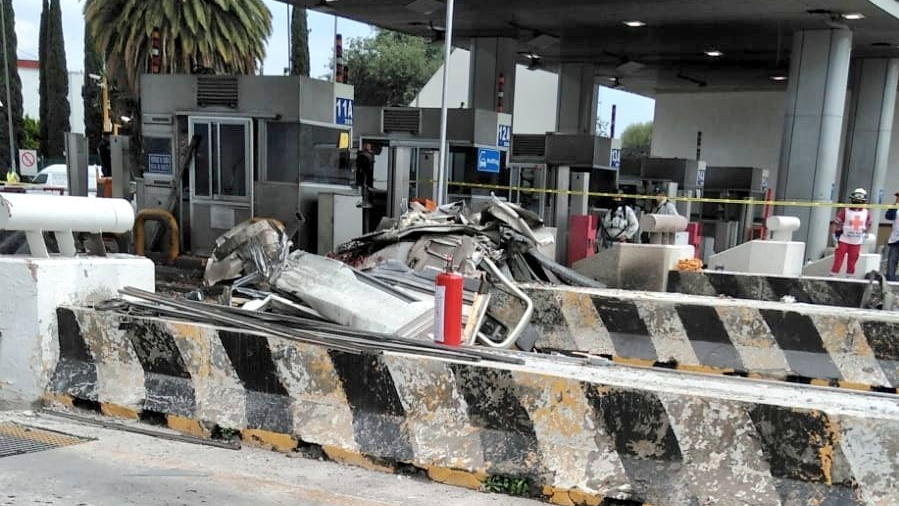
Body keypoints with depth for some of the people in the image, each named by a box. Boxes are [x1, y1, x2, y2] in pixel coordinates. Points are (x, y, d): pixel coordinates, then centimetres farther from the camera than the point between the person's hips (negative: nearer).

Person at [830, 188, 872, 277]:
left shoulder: (867, 213, 2)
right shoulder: (845, 211, -10)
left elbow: (868, 225, 20)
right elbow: (835, 223, -8)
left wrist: (864, 234, 15)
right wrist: (834, 235, -11)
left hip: (857, 242, 3)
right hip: (844, 240, -3)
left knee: (852, 262, 10)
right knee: (838, 260, -4)